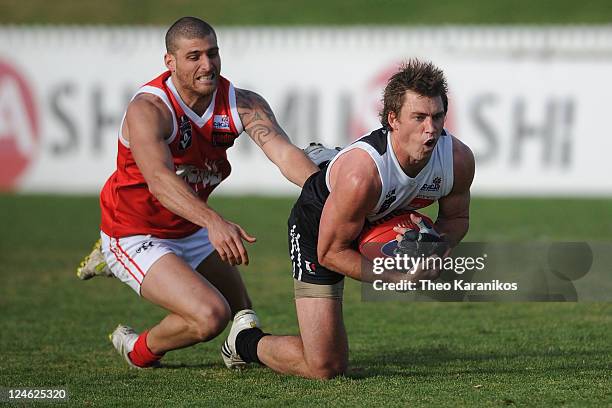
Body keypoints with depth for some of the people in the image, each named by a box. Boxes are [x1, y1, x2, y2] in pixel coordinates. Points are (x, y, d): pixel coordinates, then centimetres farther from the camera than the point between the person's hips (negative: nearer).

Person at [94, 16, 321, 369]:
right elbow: (159, 180, -44)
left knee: (245, 317, 16)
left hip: (191, 231, 7)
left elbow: (284, 152, -27)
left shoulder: (242, 104, -11)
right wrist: (213, 221, -61)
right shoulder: (147, 110, -28)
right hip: (136, 237, -7)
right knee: (211, 315, -24)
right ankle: (140, 350, 4)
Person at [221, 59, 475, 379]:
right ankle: (247, 341, 19)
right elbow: (330, 251, -29)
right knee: (325, 367, -10)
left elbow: (456, 218, -3)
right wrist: (397, 277, -33)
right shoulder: (361, 175, -42)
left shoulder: (458, 159, -25)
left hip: (385, 221, 6)